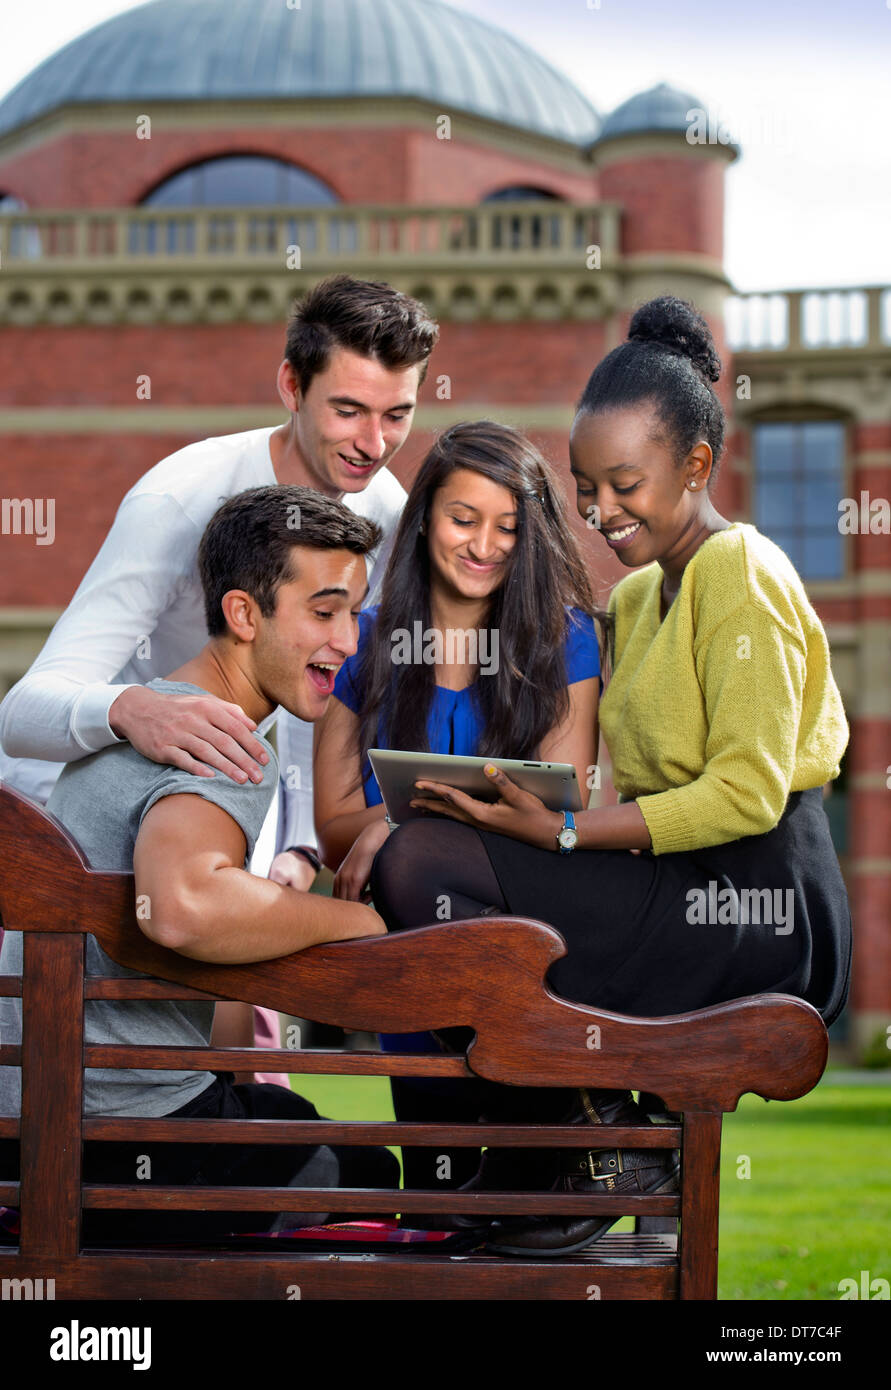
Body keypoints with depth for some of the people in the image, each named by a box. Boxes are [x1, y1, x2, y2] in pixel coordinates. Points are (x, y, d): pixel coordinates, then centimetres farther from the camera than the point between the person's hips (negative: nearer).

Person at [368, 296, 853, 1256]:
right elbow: (645, 788, 14)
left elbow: (748, 793, -17)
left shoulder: (739, 573, -7)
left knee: (425, 866, -21)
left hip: (759, 910, -10)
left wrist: (559, 833, -19)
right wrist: (533, 813, -5)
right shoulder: (638, 596, 21)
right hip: (682, 893, 10)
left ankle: (600, 1152, -9)